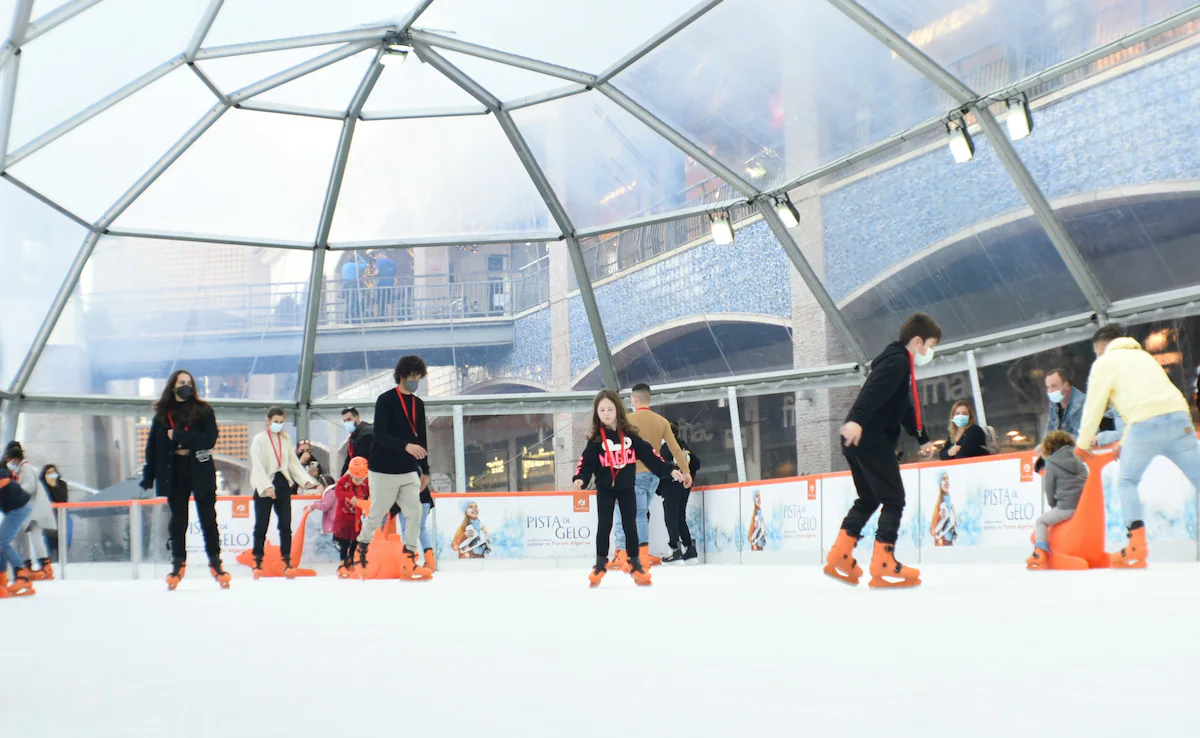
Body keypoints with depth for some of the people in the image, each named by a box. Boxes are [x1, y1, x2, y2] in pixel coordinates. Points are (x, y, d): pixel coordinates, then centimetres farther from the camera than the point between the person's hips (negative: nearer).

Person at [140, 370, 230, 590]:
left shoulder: (203, 411, -2)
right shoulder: (162, 414, 5)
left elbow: (210, 439, -14)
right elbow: (152, 447, 5)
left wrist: (179, 436, -17)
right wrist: (147, 478, 2)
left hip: (200, 473, -2)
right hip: (174, 475, 2)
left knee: (208, 518, 3)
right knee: (177, 520, 7)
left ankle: (215, 562, 12)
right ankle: (178, 563, 17)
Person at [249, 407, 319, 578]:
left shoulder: (286, 439, 11)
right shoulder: (259, 440, -4)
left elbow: (294, 463, 11)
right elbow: (257, 466, -13)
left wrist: (307, 480, -3)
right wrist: (266, 487, -26)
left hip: (283, 485, 4)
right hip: (264, 488, -4)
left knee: (285, 525, 2)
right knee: (261, 526, -1)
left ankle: (287, 561, 8)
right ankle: (258, 562, 8)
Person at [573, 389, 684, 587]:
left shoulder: (629, 435, -1)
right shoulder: (596, 439, -4)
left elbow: (648, 454, 0)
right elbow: (587, 461, -10)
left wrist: (670, 470, -4)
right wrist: (580, 478, -28)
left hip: (627, 488, 1)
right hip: (605, 489, -1)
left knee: (630, 525, 4)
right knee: (604, 526, -1)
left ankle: (635, 563, 14)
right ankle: (601, 564, 10)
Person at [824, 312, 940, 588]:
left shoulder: (901, 364, 26)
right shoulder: (898, 360, -8)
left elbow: (906, 408, 38)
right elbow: (874, 390, -27)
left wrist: (923, 438, 49)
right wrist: (857, 419, -42)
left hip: (860, 440, 11)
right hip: (870, 439, -11)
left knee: (868, 499, 18)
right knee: (894, 499, -5)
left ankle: (839, 558, 14)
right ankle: (883, 566, -6)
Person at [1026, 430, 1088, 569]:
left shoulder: (1051, 464, 4)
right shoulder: (1080, 462, 20)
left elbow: (1049, 489, 5)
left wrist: (1053, 505, 22)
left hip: (1066, 508, -5)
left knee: (1041, 522, 12)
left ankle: (1040, 553, -1)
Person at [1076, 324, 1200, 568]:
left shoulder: (1105, 362, 12)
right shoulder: (1143, 355, 33)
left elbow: (1094, 406, 10)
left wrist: (1083, 444, 22)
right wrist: (1126, 443, 39)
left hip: (1146, 424, -5)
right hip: (1178, 415, 5)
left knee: (1127, 481, 12)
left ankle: (1137, 546, -2)